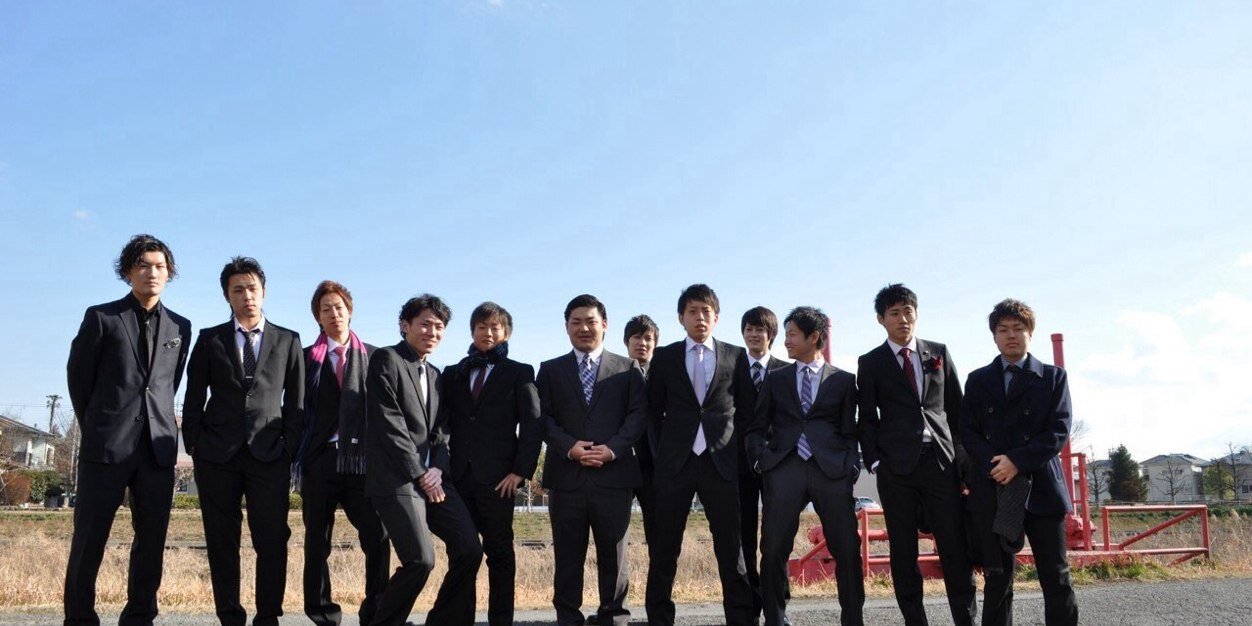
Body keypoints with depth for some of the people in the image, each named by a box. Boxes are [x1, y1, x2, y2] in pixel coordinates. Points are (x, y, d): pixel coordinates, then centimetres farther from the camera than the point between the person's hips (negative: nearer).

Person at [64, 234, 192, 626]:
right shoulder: (101, 317, 4)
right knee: (89, 539, -1)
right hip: (107, 446, -3)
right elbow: (78, 377, 9)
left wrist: (155, 422, 14)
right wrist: (96, 429, 12)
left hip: (158, 447, 3)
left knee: (152, 539, 3)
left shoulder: (180, 327, 13)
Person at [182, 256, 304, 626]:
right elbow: (194, 400, 10)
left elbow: (296, 403, 10)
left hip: (269, 456, 0)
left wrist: (289, 448, 0)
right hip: (217, 456, 1)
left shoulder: (288, 341, 11)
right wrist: (193, 446, 1)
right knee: (221, 543, 2)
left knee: (272, 541, -6)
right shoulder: (209, 340, 11)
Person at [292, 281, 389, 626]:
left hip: (362, 459, 0)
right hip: (320, 459, 0)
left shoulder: (373, 357, 11)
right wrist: (296, 457, -1)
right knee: (317, 541, 5)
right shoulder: (307, 358, 10)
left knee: (378, 537, -7)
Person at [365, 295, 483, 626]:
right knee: (421, 559, -16)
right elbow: (389, 424, -11)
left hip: (431, 476, 7)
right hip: (396, 478, -7)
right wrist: (420, 474, -10)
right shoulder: (386, 359, -3)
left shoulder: (434, 374, 20)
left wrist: (437, 468, -3)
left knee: (469, 549, -3)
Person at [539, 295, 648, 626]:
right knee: (568, 555, 4)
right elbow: (543, 417, 4)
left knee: (613, 552, 5)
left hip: (614, 473, 0)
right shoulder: (550, 370, 13)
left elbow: (638, 414, 2)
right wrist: (569, 447, -12)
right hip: (566, 474, 1)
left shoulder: (628, 369, 10)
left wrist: (612, 449, -12)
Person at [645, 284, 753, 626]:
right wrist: (662, 449, 7)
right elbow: (653, 409, 13)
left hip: (721, 461, 0)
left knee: (731, 546, 1)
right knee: (665, 547, 2)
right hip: (675, 461, 1)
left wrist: (738, 449, 6)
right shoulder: (665, 357, 9)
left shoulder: (736, 356, 9)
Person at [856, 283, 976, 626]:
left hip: (941, 461, 1)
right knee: (903, 552, 2)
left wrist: (963, 456, 6)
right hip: (896, 467, -1)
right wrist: (874, 461, -5)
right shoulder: (870, 363, 7)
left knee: (956, 547, -2)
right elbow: (867, 418, 5)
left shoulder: (939, 353, 12)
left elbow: (956, 408, 13)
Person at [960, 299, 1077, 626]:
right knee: (997, 578, 3)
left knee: (1056, 577, 1)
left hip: (1041, 487, -1)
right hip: (992, 489, 1)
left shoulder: (1053, 377, 8)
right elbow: (967, 431, 6)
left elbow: (1059, 430, -2)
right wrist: (994, 464, -12)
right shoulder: (977, 380, 13)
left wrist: (1017, 461, -14)